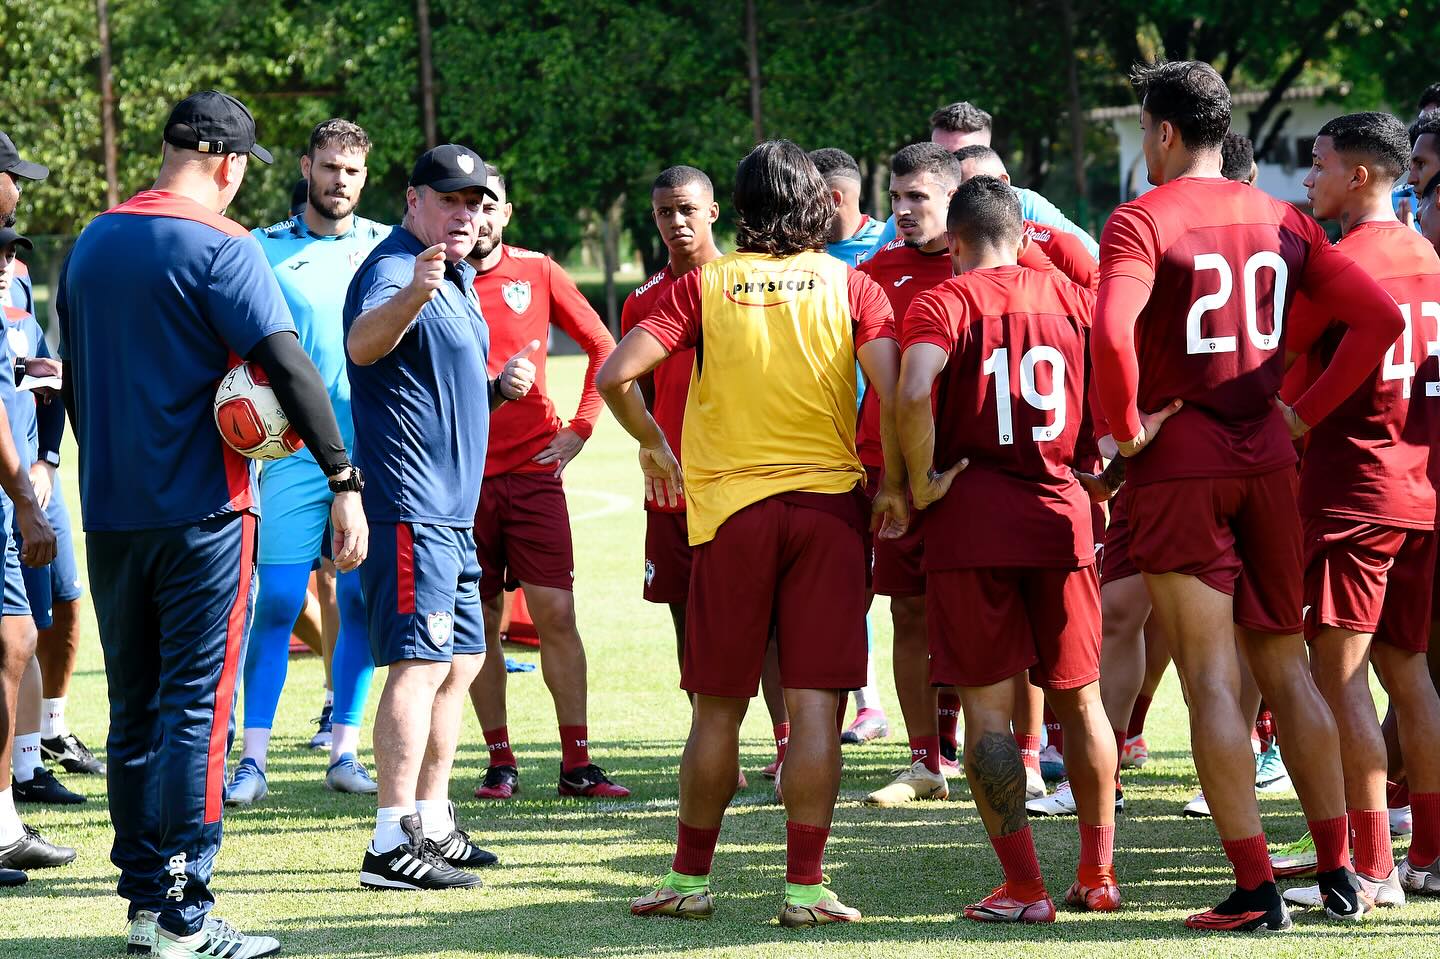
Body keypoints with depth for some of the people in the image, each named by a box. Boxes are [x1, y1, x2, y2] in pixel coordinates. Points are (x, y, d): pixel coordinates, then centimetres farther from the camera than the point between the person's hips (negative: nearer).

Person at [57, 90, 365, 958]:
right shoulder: (220, 248, -11)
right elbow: (288, 365, -18)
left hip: (110, 516, 6)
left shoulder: (92, 243, 11)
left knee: (134, 707, 13)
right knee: (195, 709, -5)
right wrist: (344, 478, -17)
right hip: (201, 511, -6)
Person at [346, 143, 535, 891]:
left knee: (460, 661, 16)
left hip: (451, 511, 10)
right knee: (422, 662, -14)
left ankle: (431, 823, 26)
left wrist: (498, 387, 12)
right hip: (410, 507, -10)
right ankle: (392, 843, -16)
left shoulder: (457, 278, 18)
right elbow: (363, 345, -36)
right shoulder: (394, 269, -13)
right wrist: (410, 297, -55)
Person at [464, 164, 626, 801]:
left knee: (556, 614, -5)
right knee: (480, 625, 2)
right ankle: (500, 763, 10)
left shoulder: (537, 273, 4)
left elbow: (602, 347, 11)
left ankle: (577, 764, -2)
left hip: (534, 469, 0)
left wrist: (581, 427, 3)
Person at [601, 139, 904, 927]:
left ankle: (690, 879, 16)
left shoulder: (705, 285, 2)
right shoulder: (849, 286, 2)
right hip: (828, 503, 0)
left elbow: (615, 375, -6)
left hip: (729, 507, 0)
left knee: (718, 709, 9)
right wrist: (892, 485, 4)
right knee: (814, 706, -1)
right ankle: (804, 886, -3)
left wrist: (653, 447, 11)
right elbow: (893, 392, -9)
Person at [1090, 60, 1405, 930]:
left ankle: (1256, 889, -6)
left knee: (1211, 678, -3)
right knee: (1287, 669, 14)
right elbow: (1382, 317, 4)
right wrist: (1308, 412, 7)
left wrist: (1125, 427, -12)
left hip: (1179, 467, -5)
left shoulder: (1142, 222, -9)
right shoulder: (1281, 221, 8)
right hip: (1268, 464, 5)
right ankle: (1339, 873, 14)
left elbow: (1112, 334, -26)